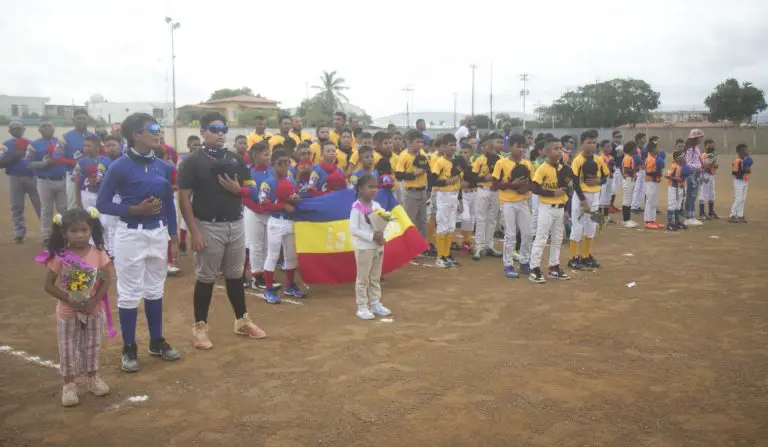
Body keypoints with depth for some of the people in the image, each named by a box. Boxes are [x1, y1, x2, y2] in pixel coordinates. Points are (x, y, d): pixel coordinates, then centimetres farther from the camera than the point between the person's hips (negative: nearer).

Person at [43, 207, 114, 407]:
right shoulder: (60, 257, -14)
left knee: (92, 347, 15)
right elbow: (49, 285, -11)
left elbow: (108, 280, -9)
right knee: (68, 349, 9)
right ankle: (68, 385, 22)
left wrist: (94, 301, -18)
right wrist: (70, 300, -20)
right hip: (67, 313, -1)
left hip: (93, 311, 2)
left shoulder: (98, 254, -10)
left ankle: (93, 378, 33)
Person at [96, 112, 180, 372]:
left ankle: (157, 342, 31)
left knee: (155, 290, 17)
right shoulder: (120, 167, -12)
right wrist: (134, 209, -20)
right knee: (129, 293, 5)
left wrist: (173, 235, 10)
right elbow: (102, 204, -9)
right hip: (131, 235, -5)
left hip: (159, 233, 6)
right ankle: (129, 349, 19)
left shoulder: (162, 166, 4)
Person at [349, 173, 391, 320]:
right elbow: (353, 229, -20)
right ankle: (362, 307, 11)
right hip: (364, 248, -7)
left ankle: (375, 303, 26)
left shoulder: (377, 206, 5)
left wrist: (382, 236, -10)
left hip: (378, 247, 7)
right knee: (363, 279, 2)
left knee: (375, 278, 15)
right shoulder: (357, 207, -15)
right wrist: (372, 236, -23)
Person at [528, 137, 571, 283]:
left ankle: (554, 267, 24)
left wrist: (566, 209, 11)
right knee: (541, 239, -4)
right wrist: (553, 193, -21)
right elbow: (534, 188, -20)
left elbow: (565, 190, 14)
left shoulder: (563, 169, 8)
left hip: (560, 208, 7)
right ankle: (534, 269, 1)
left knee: (557, 239, 13)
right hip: (546, 208, -7)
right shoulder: (542, 169, -14)